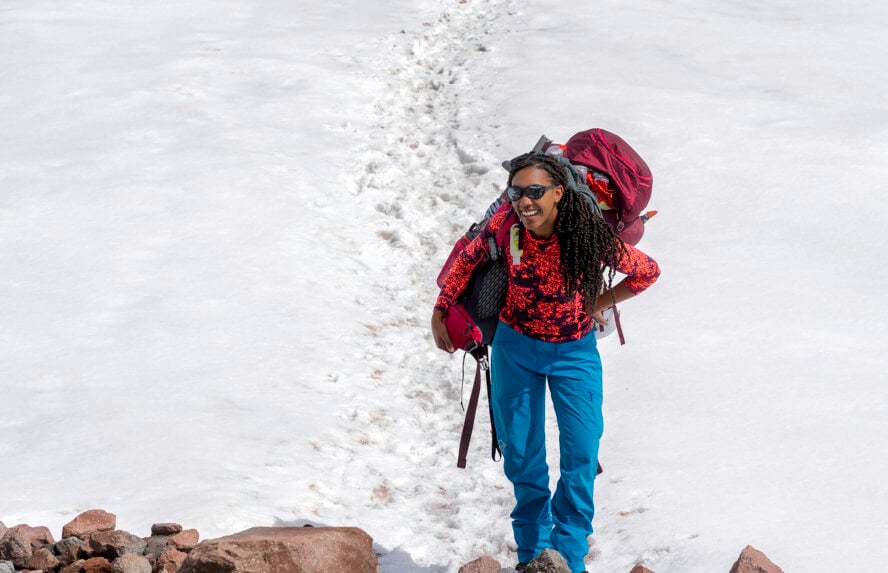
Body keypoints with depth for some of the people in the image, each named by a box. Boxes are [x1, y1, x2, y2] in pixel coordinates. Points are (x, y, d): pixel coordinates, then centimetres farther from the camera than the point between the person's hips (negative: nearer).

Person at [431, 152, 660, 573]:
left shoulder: (589, 237, -25)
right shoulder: (505, 223, -20)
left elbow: (647, 272, -8)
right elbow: (468, 259, 0)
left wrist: (596, 305, -5)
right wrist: (439, 313, 3)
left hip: (574, 351, -2)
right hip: (515, 347, 2)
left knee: (581, 455, -5)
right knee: (521, 454, 9)